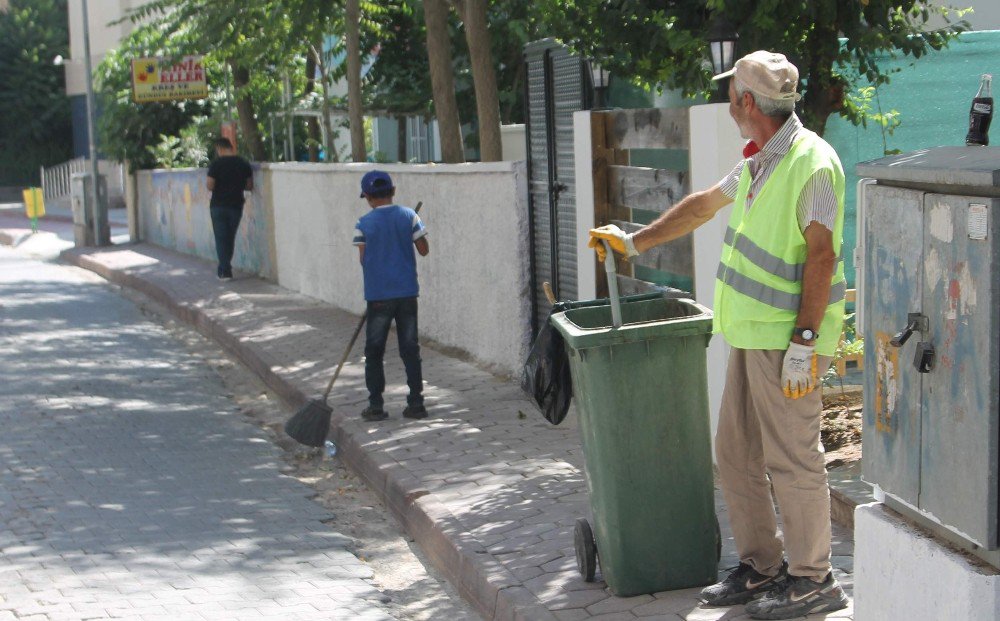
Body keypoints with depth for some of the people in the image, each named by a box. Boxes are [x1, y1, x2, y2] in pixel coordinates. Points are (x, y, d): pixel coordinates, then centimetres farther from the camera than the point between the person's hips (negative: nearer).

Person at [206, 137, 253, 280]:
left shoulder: (216, 164, -11)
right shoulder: (244, 164, 0)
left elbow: (210, 186, -13)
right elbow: (249, 186, 5)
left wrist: (220, 186, 8)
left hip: (218, 206, -3)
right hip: (236, 206, 3)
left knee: (221, 238, 2)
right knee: (230, 237, 16)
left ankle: (225, 272, -3)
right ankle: (224, 268, 24)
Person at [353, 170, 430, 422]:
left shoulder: (364, 224, -5)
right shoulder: (409, 216, -1)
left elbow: (363, 259, -2)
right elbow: (424, 250, 1)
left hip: (378, 295, -2)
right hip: (407, 292, 2)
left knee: (374, 352, 8)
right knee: (410, 349, 9)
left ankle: (375, 405, 6)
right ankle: (416, 403, 9)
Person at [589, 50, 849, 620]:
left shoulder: (811, 162, -14)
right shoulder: (758, 162, 15)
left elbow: (821, 256, -19)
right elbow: (703, 206, 29)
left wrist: (804, 340, -22)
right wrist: (635, 242, 35)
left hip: (787, 337, -10)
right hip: (752, 334, 10)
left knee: (791, 458, -3)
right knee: (735, 454, 13)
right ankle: (761, 567, 24)